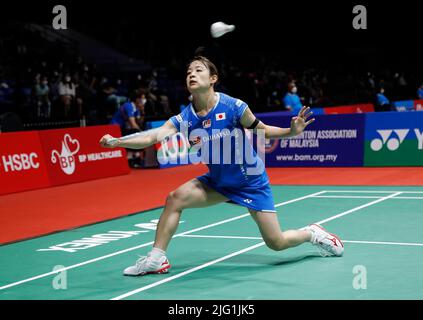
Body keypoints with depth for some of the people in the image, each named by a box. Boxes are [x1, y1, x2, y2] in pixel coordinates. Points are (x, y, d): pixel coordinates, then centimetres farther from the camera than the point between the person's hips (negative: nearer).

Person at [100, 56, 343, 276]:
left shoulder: (233, 107, -21)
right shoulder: (185, 118, -12)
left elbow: (261, 130, -7)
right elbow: (153, 137, -23)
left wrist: (291, 131, -24)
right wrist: (116, 142, -36)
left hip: (251, 181, -4)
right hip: (217, 182, 4)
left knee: (277, 243, -5)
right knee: (175, 198, -15)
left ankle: (313, 233, 28)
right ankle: (156, 258, -4)